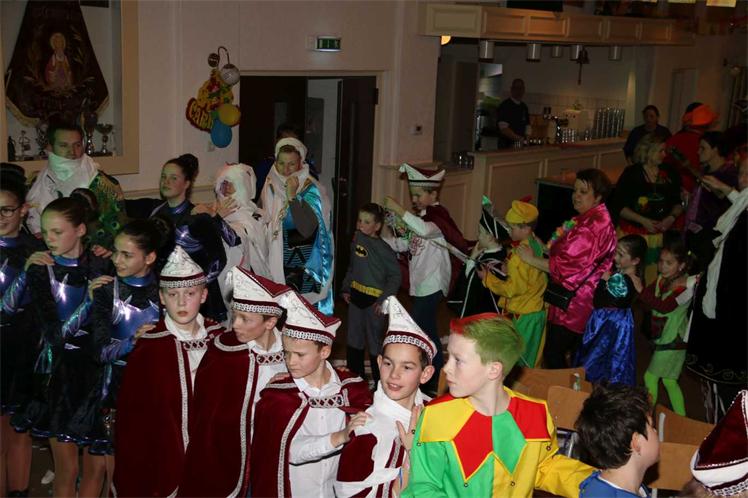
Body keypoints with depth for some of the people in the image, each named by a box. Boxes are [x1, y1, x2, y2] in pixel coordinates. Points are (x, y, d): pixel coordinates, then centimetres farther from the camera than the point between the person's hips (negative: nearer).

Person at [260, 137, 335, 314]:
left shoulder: (310, 189, -9)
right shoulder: (271, 186, 6)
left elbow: (307, 229, -23)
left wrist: (292, 196, -24)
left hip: (303, 267, -4)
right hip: (276, 263, 4)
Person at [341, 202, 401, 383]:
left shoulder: (383, 249, -15)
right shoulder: (356, 242, 5)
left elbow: (395, 275, -13)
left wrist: (384, 299, -18)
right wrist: (345, 289, 9)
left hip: (374, 300, -7)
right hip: (355, 297, 7)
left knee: (374, 341, 2)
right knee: (353, 340, 17)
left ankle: (379, 381, 15)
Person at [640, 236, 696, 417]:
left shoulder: (686, 286, -19)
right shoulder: (661, 280, 2)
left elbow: (664, 306, -32)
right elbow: (648, 304, -2)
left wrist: (641, 290, -35)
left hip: (672, 340, -7)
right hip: (662, 338, 7)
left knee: (650, 376, 0)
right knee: (669, 380, 14)